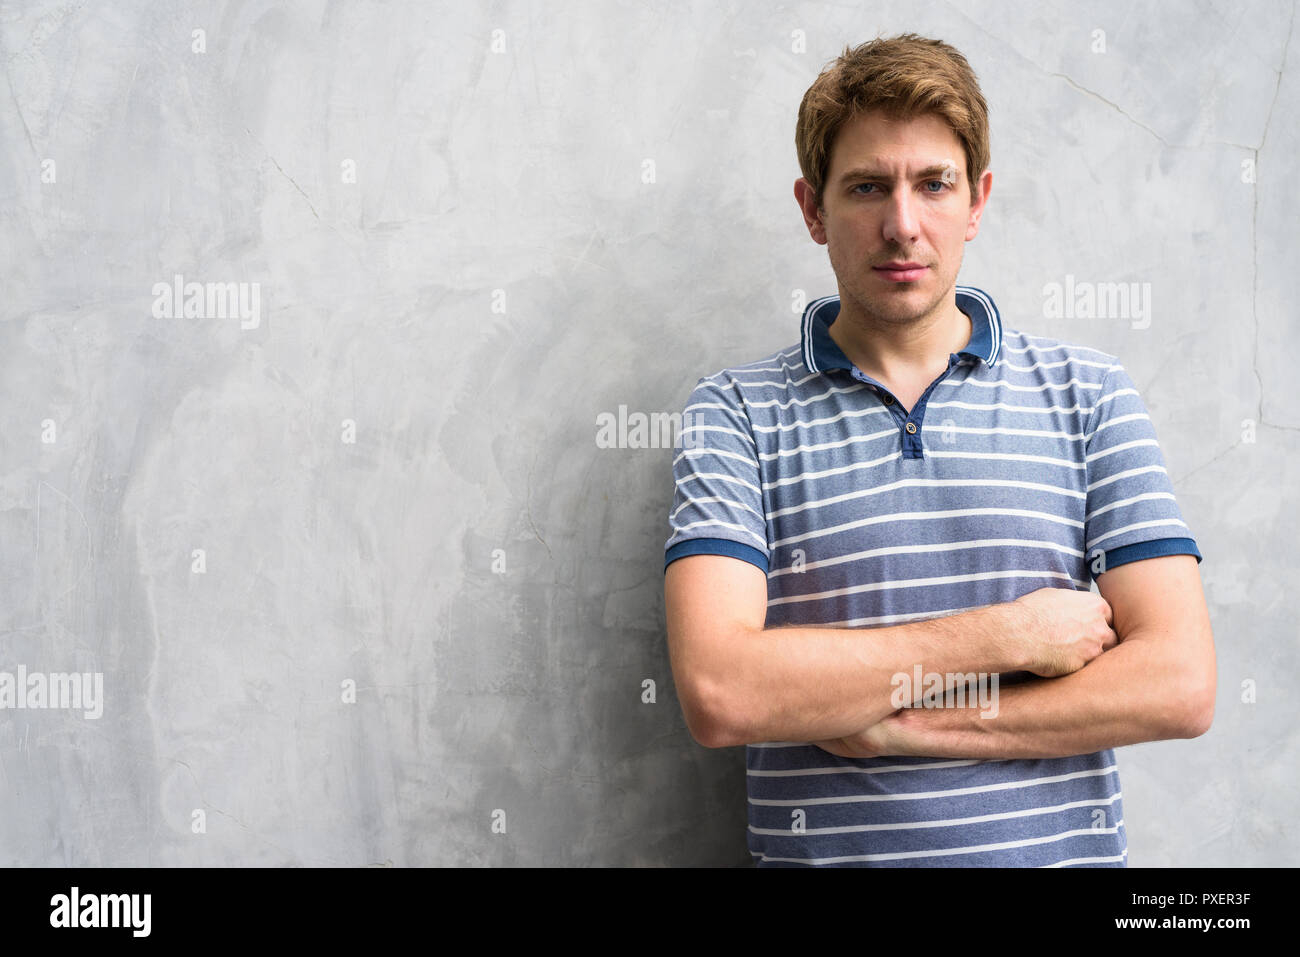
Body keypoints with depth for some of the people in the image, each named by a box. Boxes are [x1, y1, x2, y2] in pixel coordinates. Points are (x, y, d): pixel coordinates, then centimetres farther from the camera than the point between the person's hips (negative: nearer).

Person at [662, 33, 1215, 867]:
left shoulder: (1090, 392, 2)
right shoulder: (735, 414, -2)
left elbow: (1178, 684, -6)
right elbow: (719, 695, -16)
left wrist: (887, 723, -11)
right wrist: (1008, 636, -12)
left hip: (1065, 848, 0)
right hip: (819, 848, 0)